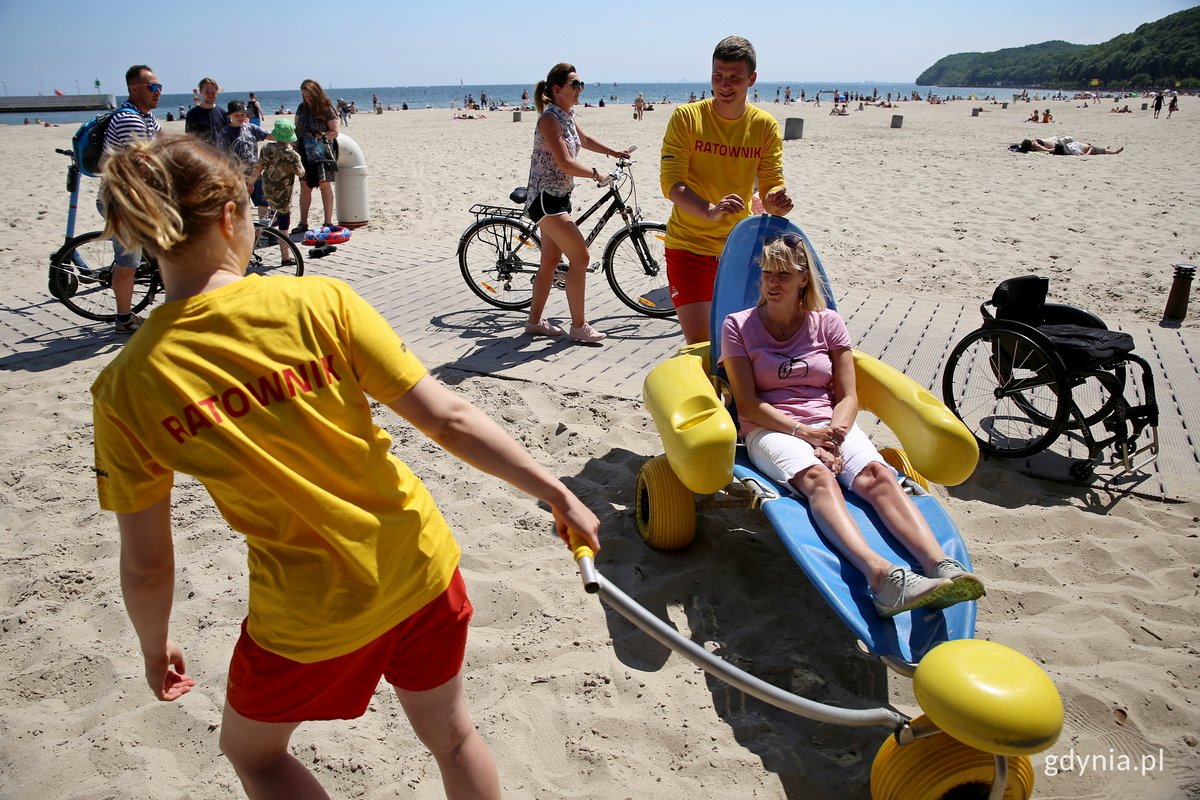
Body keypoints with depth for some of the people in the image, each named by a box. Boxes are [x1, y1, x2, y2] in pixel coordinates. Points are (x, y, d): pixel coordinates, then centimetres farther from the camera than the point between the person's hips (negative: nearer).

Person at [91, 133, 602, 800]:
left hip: (307, 615, -1)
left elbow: (146, 567, -3)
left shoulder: (125, 389, -12)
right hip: (419, 567, 2)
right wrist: (559, 495, -5)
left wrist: (154, 646, 16)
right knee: (450, 733, 28)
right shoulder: (318, 302, -13)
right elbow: (448, 420, -15)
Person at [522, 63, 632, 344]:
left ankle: (534, 321, 23)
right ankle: (579, 326, -5)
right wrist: (595, 173, -10)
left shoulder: (566, 116, 12)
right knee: (580, 256, -12)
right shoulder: (549, 118, -17)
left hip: (559, 197, 10)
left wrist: (615, 152, 26)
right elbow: (566, 163, -23)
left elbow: (584, 140, 31)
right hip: (545, 198, -10)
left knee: (550, 261, 13)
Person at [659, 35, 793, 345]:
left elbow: (771, 186, -2)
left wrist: (776, 202, -28)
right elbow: (671, 182, -17)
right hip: (689, 246, -3)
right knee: (699, 344, -11)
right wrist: (711, 211, -35)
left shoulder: (765, 126, -1)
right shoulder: (686, 117, -9)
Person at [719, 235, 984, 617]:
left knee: (877, 474, -29)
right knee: (817, 477, -35)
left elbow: (847, 397, 8)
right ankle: (880, 574, -58)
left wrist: (833, 436, -14)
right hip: (771, 429, -3)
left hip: (830, 425, 3)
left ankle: (941, 566, -48)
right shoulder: (739, 326, 7)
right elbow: (748, 404, -2)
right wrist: (805, 433, -15)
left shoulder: (828, 323, 13)